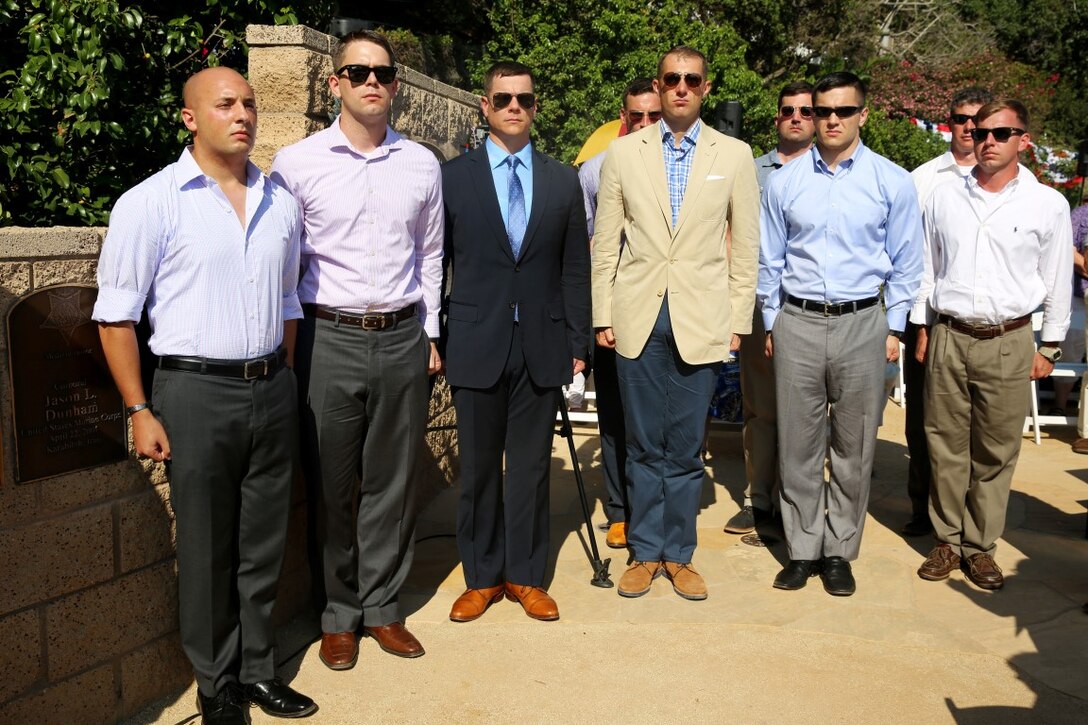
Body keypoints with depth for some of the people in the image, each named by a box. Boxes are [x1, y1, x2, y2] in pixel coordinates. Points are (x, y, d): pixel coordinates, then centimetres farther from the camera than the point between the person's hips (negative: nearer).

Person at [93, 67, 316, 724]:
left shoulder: (281, 202, 9)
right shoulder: (151, 203, -6)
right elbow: (117, 315, -5)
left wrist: (282, 384, 13)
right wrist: (140, 411, -7)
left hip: (272, 389, 4)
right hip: (196, 391, -4)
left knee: (264, 543, 12)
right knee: (207, 549, 7)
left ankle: (258, 669, 29)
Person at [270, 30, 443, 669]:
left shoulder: (422, 165, 7)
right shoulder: (296, 162, -1)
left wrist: (430, 334, 12)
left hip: (402, 336, 2)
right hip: (329, 337, -2)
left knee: (394, 481, 9)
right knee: (330, 485, 6)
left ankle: (383, 607, 24)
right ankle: (339, 615, 22)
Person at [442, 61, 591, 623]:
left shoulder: (563, 181, 8)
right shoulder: (452, 176, 3)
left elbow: (575, 270, 9)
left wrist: (578, 343, 5)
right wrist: (435, 341, 0)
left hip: (542, 347, 1)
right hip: (476, 345, -1)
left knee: (531, 467, 9)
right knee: (478, 468, 8)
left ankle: (525, 575, 23)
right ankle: (482, 577, 23)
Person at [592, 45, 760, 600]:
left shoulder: (734, 155, 5)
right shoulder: (624, 153, 5)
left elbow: (746, 244, 6)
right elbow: (605, 241, 6)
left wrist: (738, 320, 2)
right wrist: (602, 315, 2)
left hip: (701, 322, 0)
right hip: (638, 319, 1)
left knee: (686, 447, 6)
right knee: (644, 445, 8)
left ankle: (678, 554, 20)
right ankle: (645, 552, 21)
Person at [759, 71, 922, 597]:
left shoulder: (892, 181, 2)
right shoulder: (783, 182, 5)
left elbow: (905, 263, 6)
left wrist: (894, 329, 2)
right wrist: (771, 324, 10)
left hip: (862, 322, -1)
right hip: (798, 322, 1)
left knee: (853, 446, 6)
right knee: (797, 443, 5)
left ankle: (839, 552, 19)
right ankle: (802, 549, 18)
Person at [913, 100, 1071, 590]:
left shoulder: (1048, 204, 1)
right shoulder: (945, 198, 6)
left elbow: (1057, 281, 6)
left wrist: (1050, 347, 6)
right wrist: (923, 328, 10)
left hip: (1009, 342, -1)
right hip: (949, 337, 1)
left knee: (996, 452, 5)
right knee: (946, 446, 6)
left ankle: (980, 546, 18)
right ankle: (948, 540, 19)